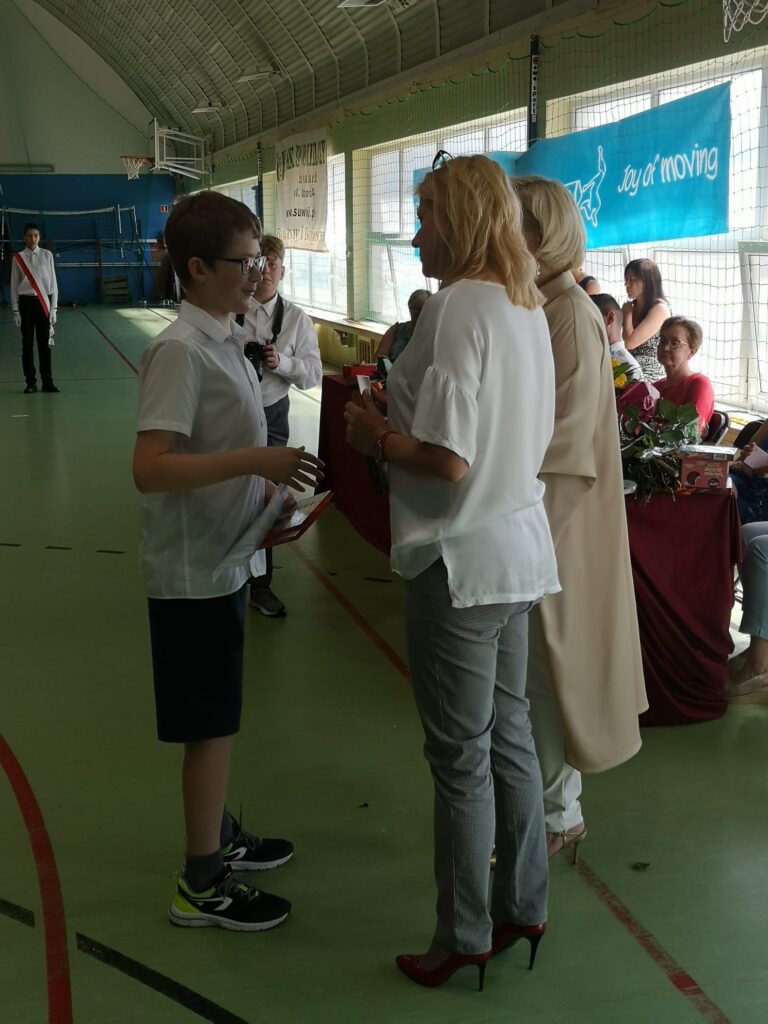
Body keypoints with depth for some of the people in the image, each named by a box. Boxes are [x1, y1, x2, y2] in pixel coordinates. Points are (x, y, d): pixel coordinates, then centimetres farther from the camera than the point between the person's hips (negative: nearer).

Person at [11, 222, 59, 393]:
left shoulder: (47, 256, 1)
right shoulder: (18, 258, 1)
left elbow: (53, 283, 3)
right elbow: (14, 286, 4)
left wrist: (53, 308, -1)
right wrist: (16, 310, 0)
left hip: (44, 302, 0)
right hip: (26, 302, 0)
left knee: (44, 343, 3)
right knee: (27, 343, 3)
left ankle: (47, 382, 10)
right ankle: (30, 382, 10)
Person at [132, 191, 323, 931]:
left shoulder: (221, 341, 9)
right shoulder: (181, 351, -20)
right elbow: (149, 468, -27)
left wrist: (269, 494, 6)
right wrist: (256, 460, -31)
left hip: (221, 559, 9)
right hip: (194, 570, -9)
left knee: (218, 719, 20)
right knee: (211, 725, 1)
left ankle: (219, 834, 37)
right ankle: (203, 883, 14)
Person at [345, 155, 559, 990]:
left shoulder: (458, 307, -18)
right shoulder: (527, 308, 9)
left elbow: (449, 460, -23)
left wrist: (375, 438, -7)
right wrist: (398, 424, 13)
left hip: (463, 558, -9)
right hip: (519, 545, 9)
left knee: (460, 756, 3)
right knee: (508, 733, 18)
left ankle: (463, 938, 17)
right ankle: (522, 906, 31)